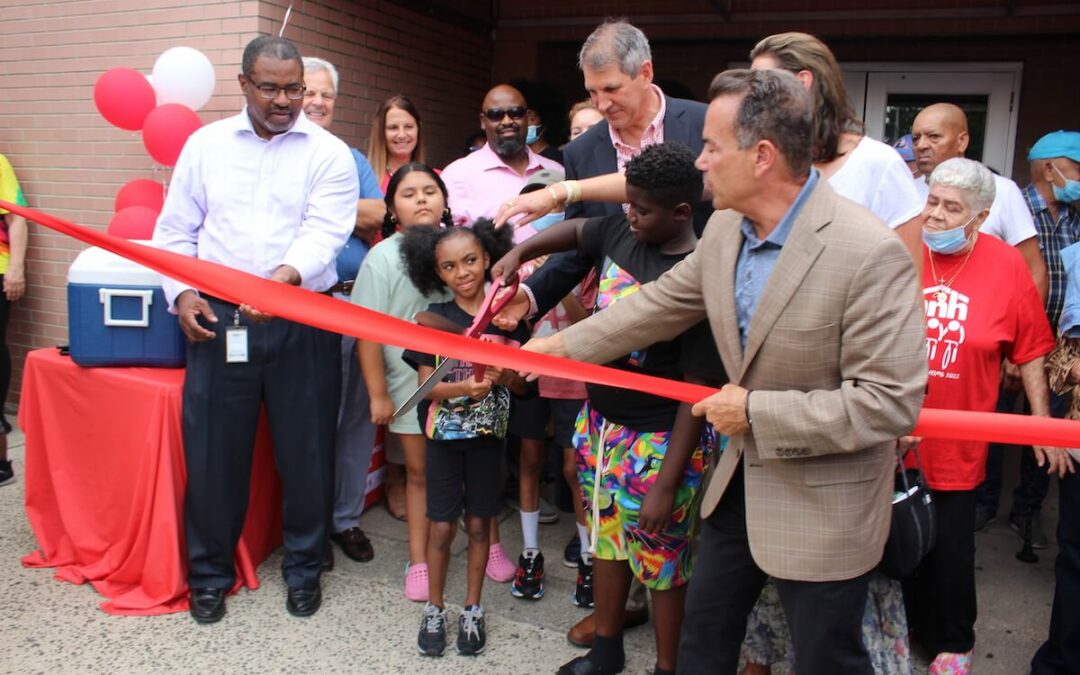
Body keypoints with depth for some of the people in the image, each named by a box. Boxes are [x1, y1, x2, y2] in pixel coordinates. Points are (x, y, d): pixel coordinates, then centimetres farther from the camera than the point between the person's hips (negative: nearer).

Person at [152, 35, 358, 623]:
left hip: (301, 324, -2)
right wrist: (181, 293, -5)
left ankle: (304, 568, 27)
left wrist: (286, 277, -33)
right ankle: (210, 574, 27)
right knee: (212, 453, 8)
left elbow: (324, 232, -14)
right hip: (217, 320, 2)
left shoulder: (329, 154, 1)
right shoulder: (205, 145, 9)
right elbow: (175, 231, 11)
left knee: (306, 452, 7)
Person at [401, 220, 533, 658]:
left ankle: (472, 610, 26)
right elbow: (427, 386, -10)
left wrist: (503, 376, -21)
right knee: (442, 527, 5)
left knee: (479, 524, 9)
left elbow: (523, 385, 1)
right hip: (444, 436, -1)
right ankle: (434, 610, 23)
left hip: (488, 436, 1)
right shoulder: (433, 320, -6)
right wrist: (465, 388, -28)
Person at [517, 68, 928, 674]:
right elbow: (658, 306, 9)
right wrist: (561, 345, 11)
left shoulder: (871, 253, -27)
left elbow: (891, 402, -27)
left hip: (824, 505, -7)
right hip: (743, 477, 7)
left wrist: (755, 412, -23)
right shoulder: (725, 229, -3)